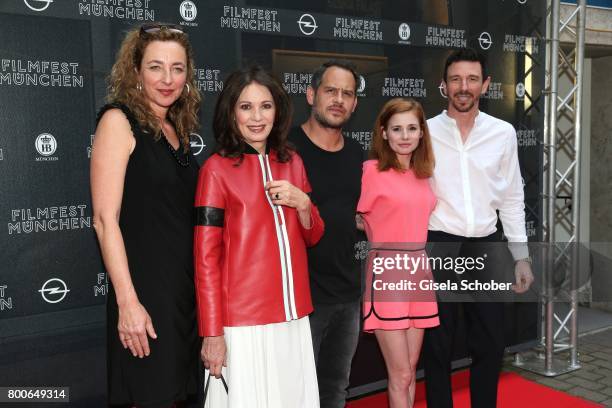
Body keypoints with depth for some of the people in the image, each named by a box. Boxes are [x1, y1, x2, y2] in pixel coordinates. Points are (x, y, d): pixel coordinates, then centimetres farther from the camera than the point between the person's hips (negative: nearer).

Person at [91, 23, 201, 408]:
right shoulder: (119, 120, -9)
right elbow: (105, 220, -14)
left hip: (187, 286, 7)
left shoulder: (176, 129, 11)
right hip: (145, 286, -7)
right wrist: (127, 301, -19)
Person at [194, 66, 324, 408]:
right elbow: (206, 256, -9)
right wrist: (213, 333, -12)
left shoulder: (292, 162, 8)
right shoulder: (217, 168, -8)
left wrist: (302, 203, -7)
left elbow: (313, 237, 13)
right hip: (243, 320, -5)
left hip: (293, 315, 5)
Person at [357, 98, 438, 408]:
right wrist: (382, 246, -1)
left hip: (418, 274, 6)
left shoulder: (423, 173, 10)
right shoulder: (372, 170, -10)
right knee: (401, 375, 1)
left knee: (410, 371, 14)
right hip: (386, 276, -6)